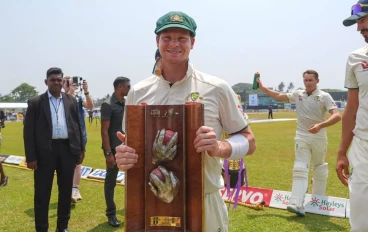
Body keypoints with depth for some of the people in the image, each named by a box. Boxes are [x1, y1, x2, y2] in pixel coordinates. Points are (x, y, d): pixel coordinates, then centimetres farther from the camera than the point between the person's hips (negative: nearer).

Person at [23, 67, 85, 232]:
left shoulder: (71, 101, 9)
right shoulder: (35, 102, 0)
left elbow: (78, 126, 12)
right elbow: (28, 131, -3)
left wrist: (81, 149, 7)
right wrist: (31, 157, -9)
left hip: (68, 149, 3)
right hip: (45, 151, -3)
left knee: (66, 190, 13)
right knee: (42, 193, 4)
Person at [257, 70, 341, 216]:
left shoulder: (324, 96, -10)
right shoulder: (298, 94, 2)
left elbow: (337, 116, -21)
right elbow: (278, 96, 12)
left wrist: (320, 125, -37)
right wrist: (262, 87, 5)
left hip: (319, 137, -1)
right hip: (302, 137, 2)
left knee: (319, 168, 16)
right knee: (300, 169, -10)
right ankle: (297, 205, -19)